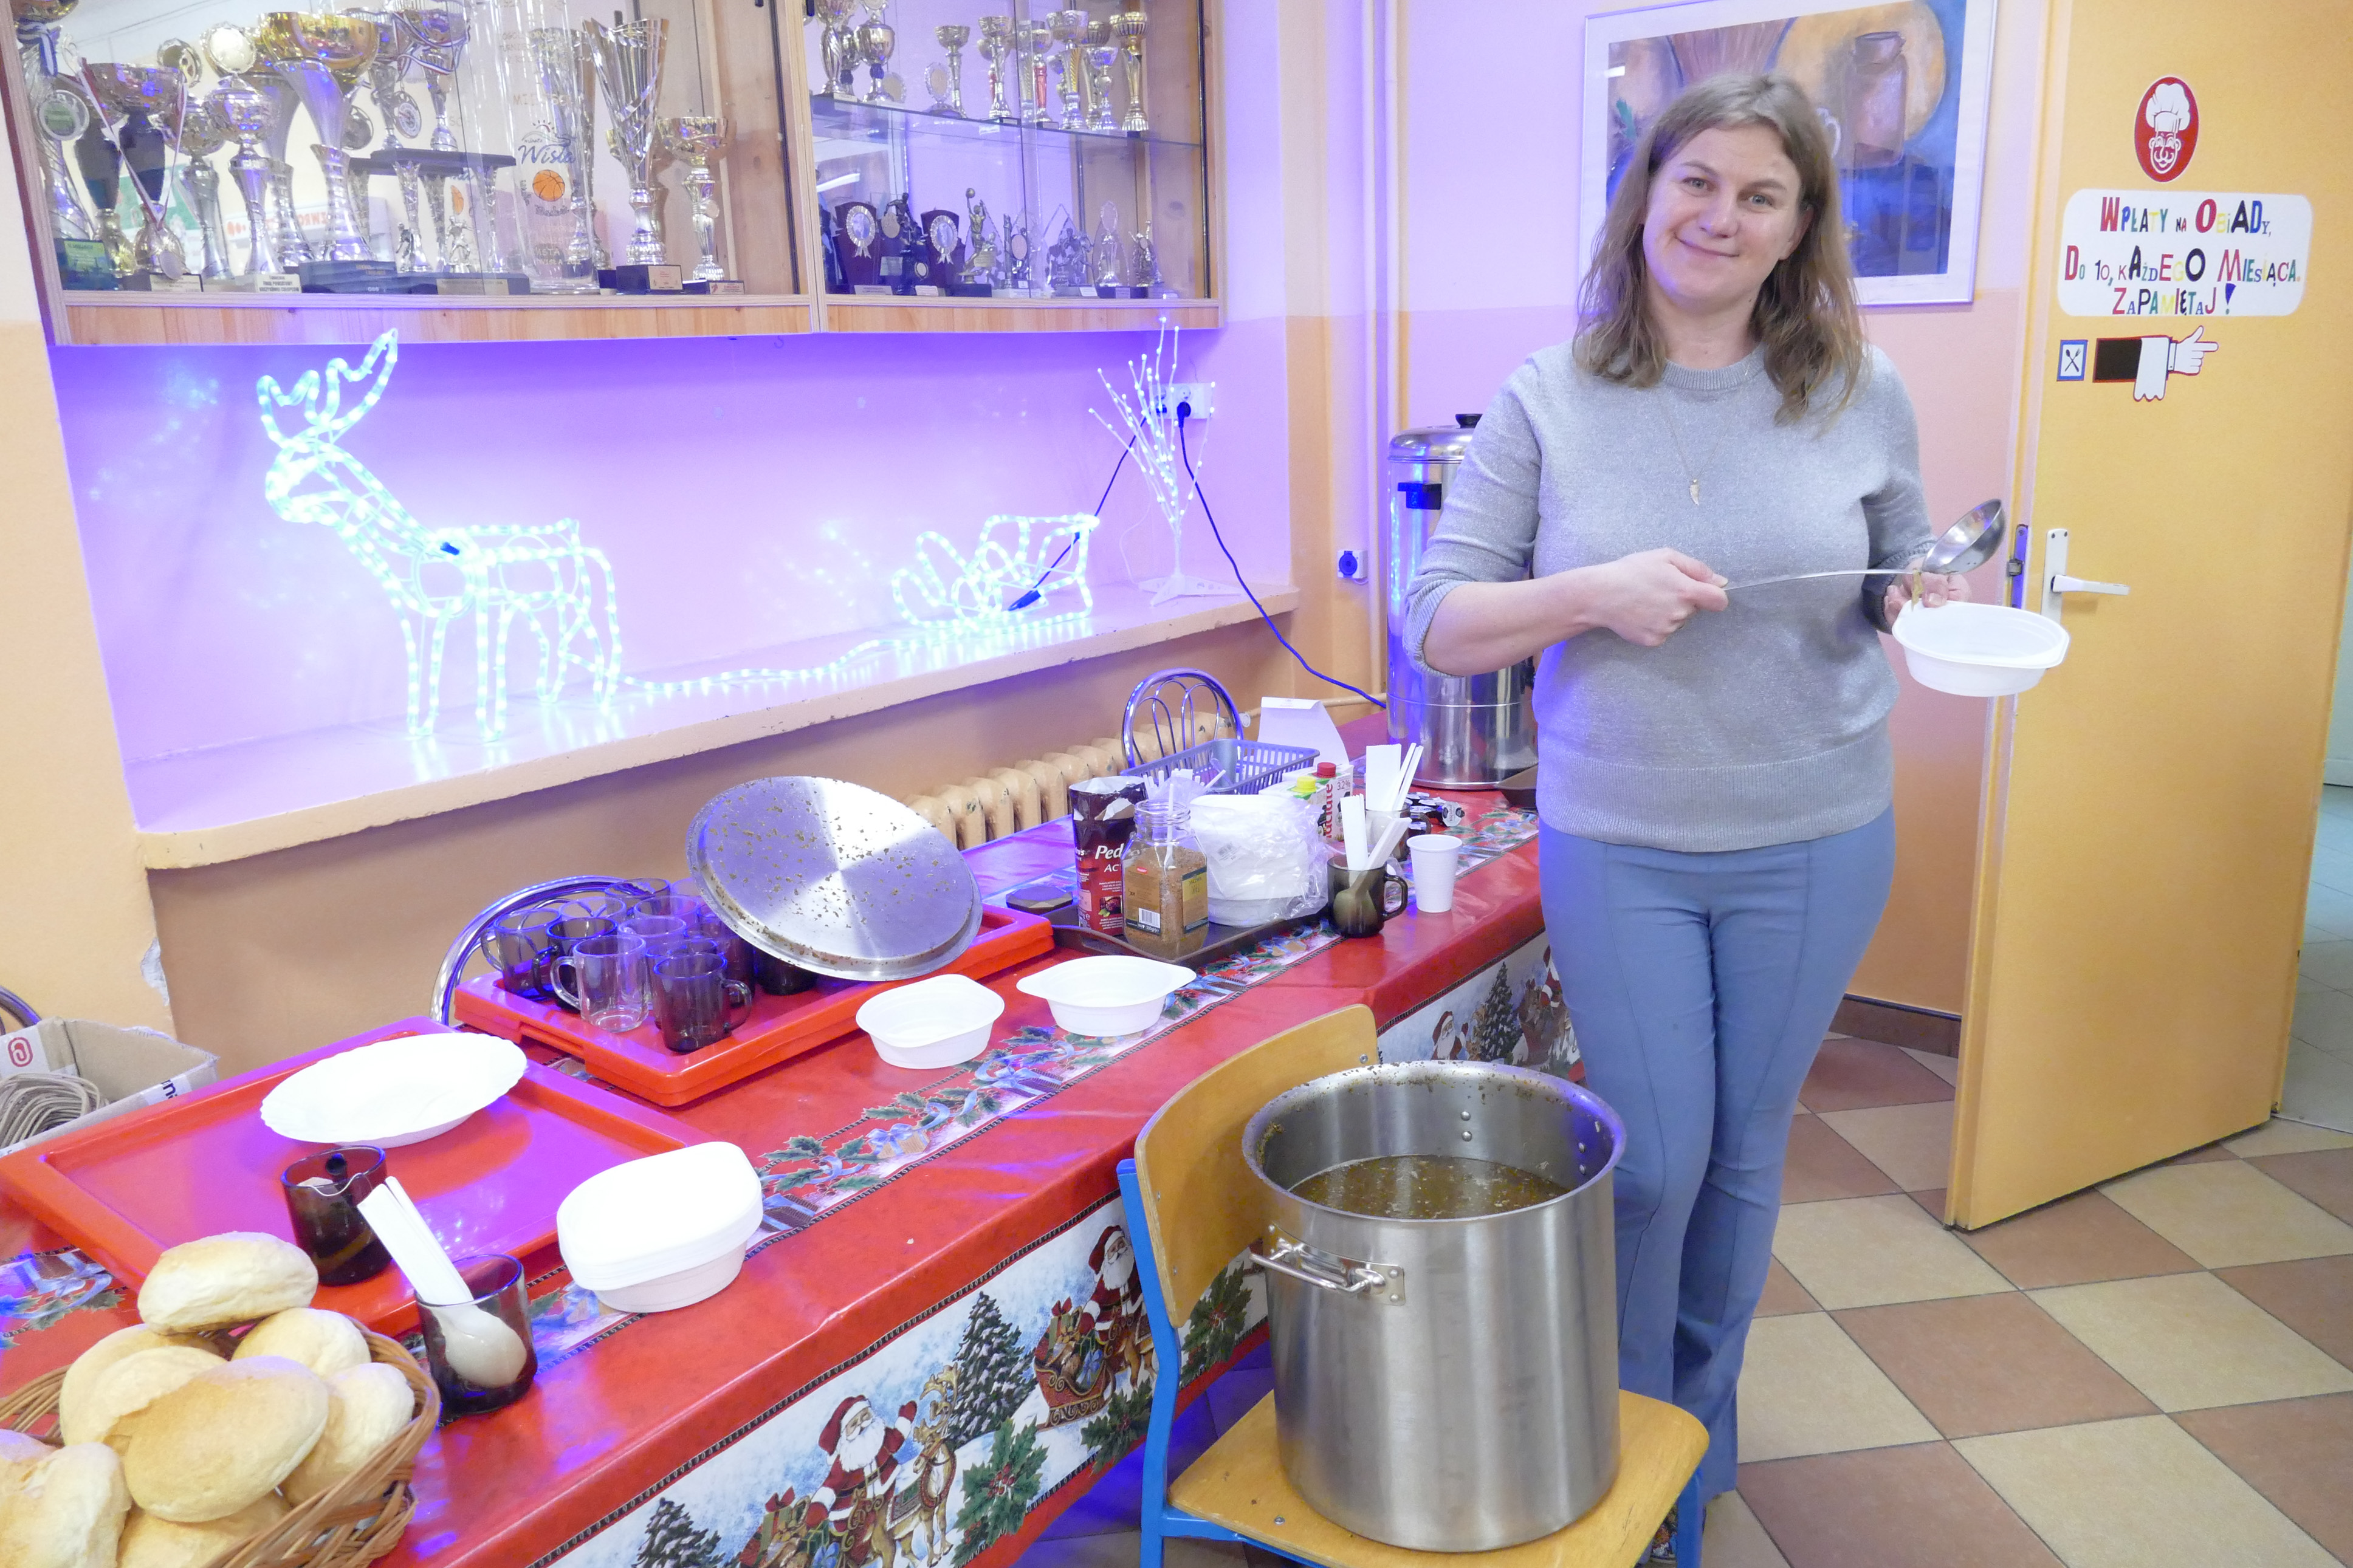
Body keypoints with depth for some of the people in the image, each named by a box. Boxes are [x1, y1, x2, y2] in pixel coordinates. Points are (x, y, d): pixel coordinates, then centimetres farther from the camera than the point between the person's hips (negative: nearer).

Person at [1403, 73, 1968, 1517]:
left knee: (1747, 1147, 16)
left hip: (1813, 843, 2)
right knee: (1654, 1157, 4)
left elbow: (1901, 573, 13)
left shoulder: (1862, 395, 0)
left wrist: (1929, 598, -11)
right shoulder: (1547, 404, -5)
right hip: (1617, 843, -2)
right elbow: (1441, 627, -7)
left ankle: (1702, 1425, 42)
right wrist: (1595, 594, -24)